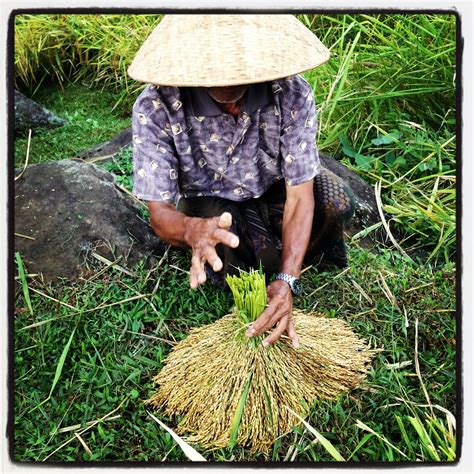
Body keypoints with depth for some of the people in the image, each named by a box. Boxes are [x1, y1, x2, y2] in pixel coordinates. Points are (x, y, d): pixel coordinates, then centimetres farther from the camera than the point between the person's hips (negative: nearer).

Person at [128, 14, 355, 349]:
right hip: (209, 203, -1)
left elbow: (300, 196, -25)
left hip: (272, 190, 2)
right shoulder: (156, 107, -30)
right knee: (216, 244, -35)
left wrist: (286, 281, -37)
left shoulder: (292, 93, -28)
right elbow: (160, 213, -27)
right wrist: (192, 230, -52)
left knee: (337, 201, -26)